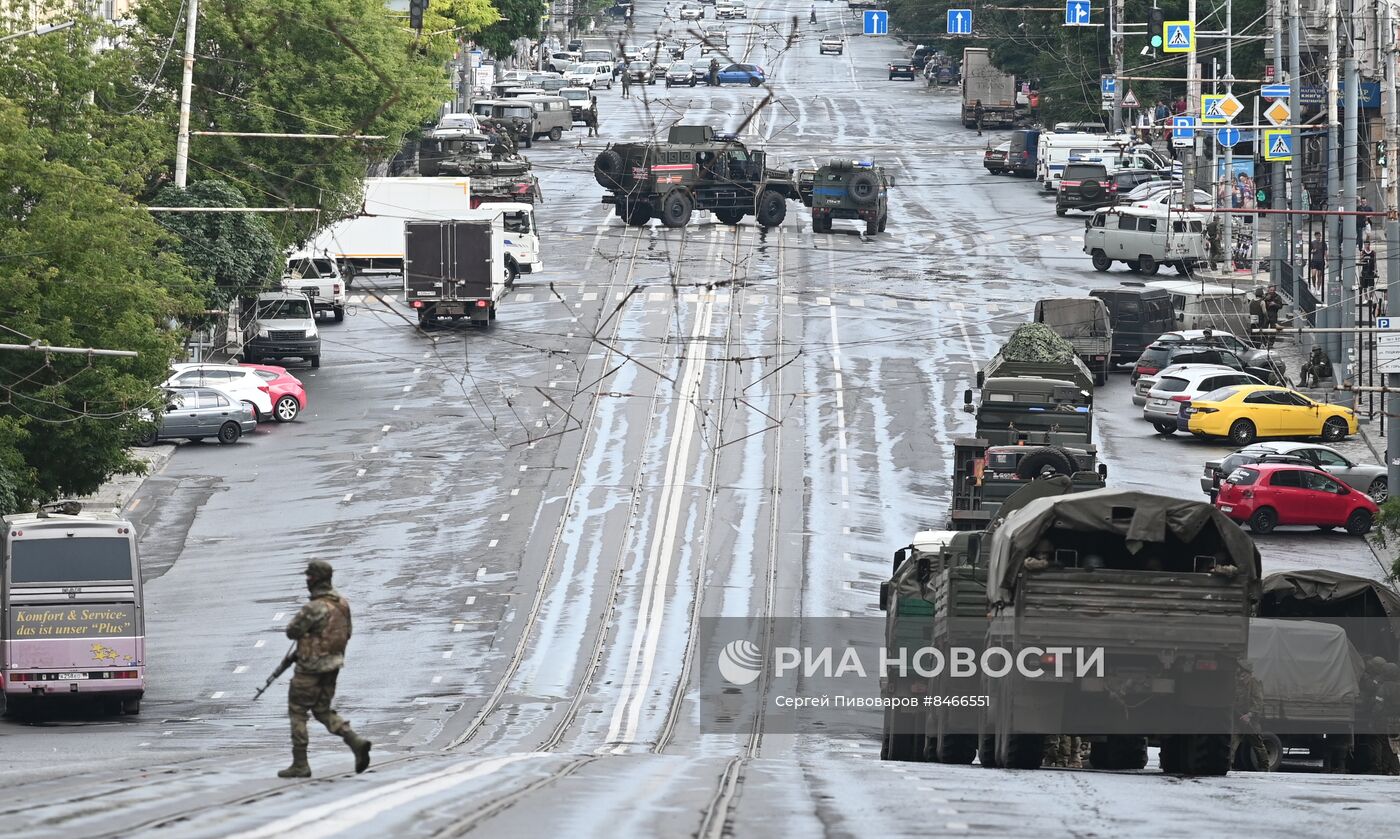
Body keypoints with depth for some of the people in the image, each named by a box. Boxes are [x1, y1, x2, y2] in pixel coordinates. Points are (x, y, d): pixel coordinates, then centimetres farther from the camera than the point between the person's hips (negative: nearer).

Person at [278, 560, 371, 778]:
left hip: (311, 666, -8)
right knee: (323, 711, 17)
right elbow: (346, 634, 14)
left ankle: (300, 764, 5)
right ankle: (356, 742, -4)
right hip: (334, 664, 8)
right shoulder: (342, 603, 5)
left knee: (297, 711, 5)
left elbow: (291, 631, -15)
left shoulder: (315, 608, -22)